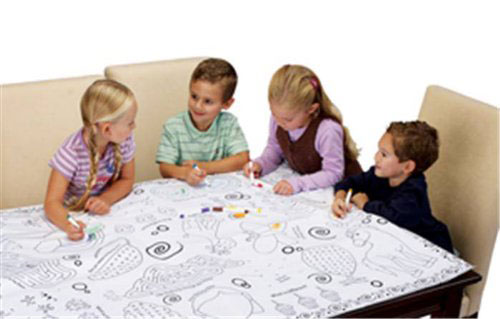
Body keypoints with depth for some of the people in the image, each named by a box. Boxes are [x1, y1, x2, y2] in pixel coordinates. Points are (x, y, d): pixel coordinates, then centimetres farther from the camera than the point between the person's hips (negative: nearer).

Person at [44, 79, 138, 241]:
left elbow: (127, 180, -1)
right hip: (74, 214, -2)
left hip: (104, 211, 2)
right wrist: (67, 224, -48)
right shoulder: (71, 153, -26)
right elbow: (52, 202, -27)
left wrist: (106, 199, -22)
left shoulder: (124, 141, -15)